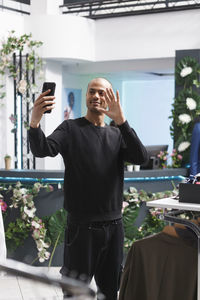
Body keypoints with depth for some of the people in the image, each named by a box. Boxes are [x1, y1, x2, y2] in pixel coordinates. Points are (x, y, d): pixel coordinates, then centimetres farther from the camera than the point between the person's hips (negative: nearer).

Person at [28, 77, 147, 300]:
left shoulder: (117, 135, 10)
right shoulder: (71, 129, -1)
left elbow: (140, 157, -9)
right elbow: (43, 150, -18)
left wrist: (120, 120, -22)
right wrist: (34, 122, -40)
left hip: (114, 225, 4)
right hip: (81, 228, -4)